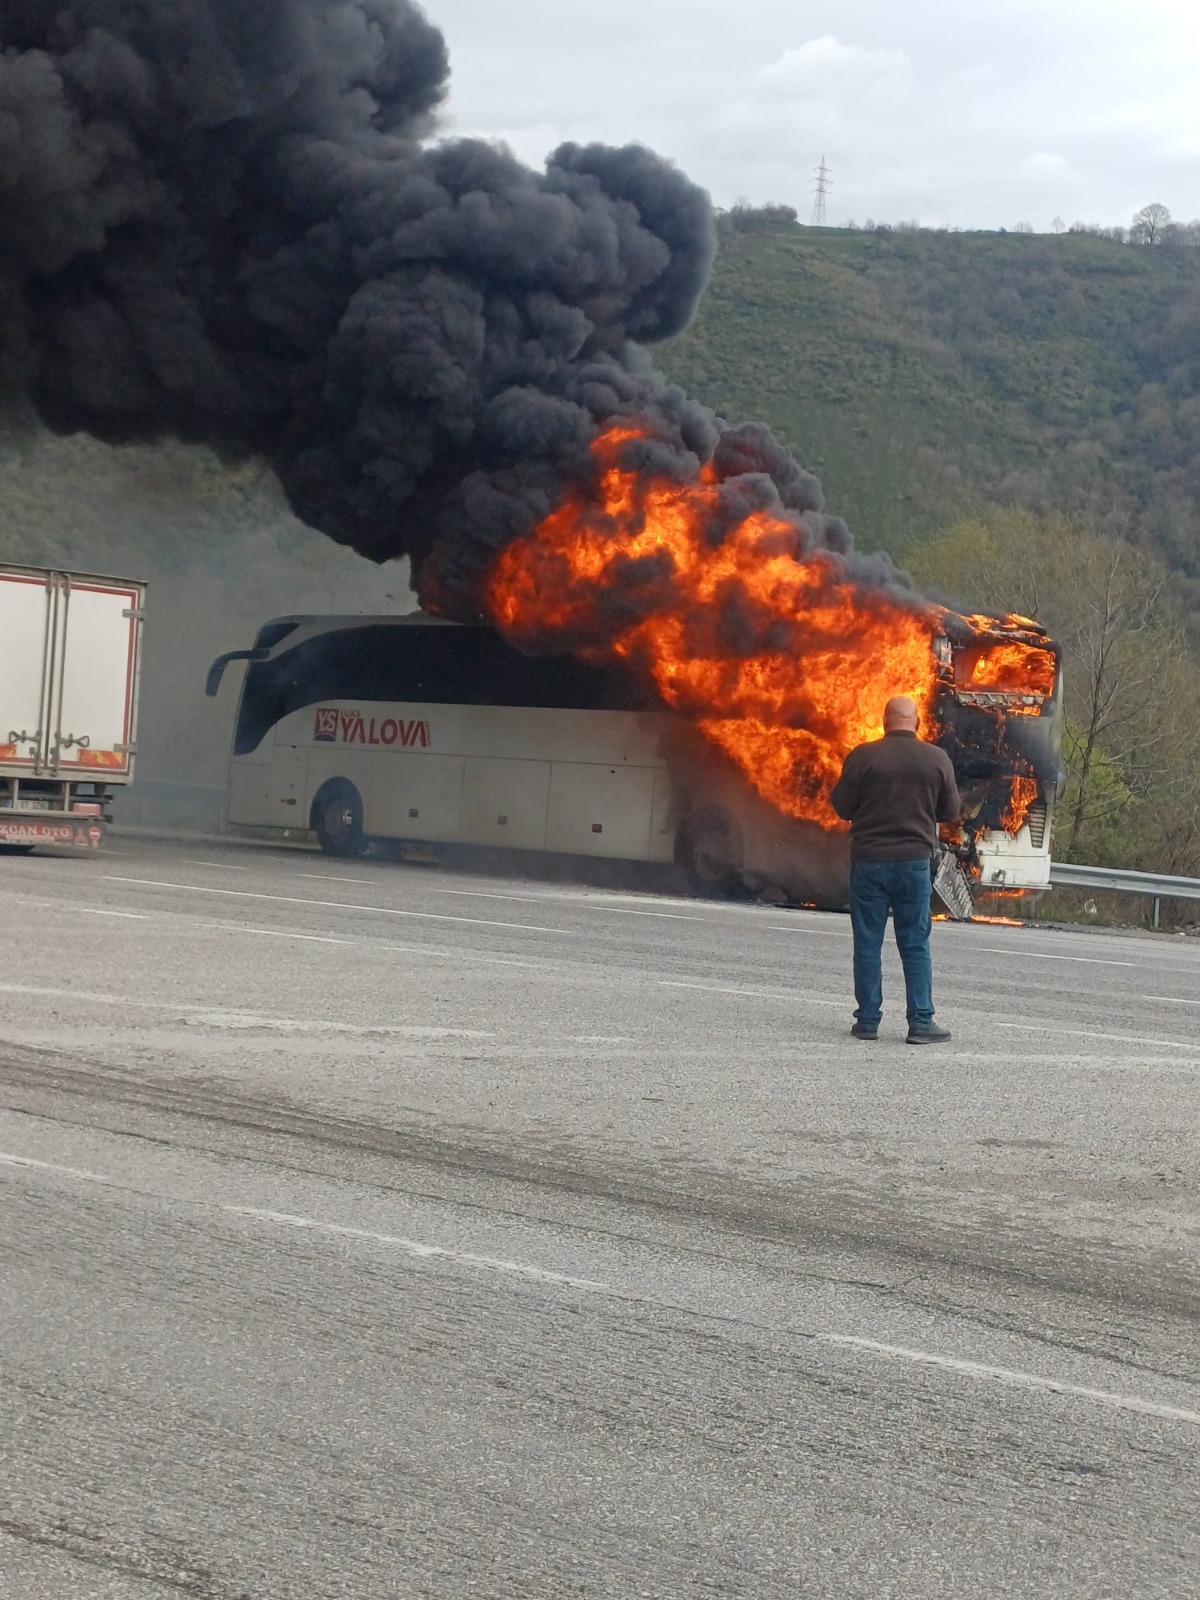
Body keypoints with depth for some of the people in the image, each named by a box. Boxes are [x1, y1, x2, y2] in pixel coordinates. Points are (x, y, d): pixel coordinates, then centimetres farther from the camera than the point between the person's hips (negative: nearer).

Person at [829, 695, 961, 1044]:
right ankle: (921, 1022, 2)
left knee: (867, 945, 6)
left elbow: (842, 806, -3)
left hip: (868, 861, -1)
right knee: (916, 946, 6)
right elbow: (951, 811, 6)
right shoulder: (937, 759, -2)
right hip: (915, 860, 1)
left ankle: (867, 1021, 8)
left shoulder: (862, 757, -7)